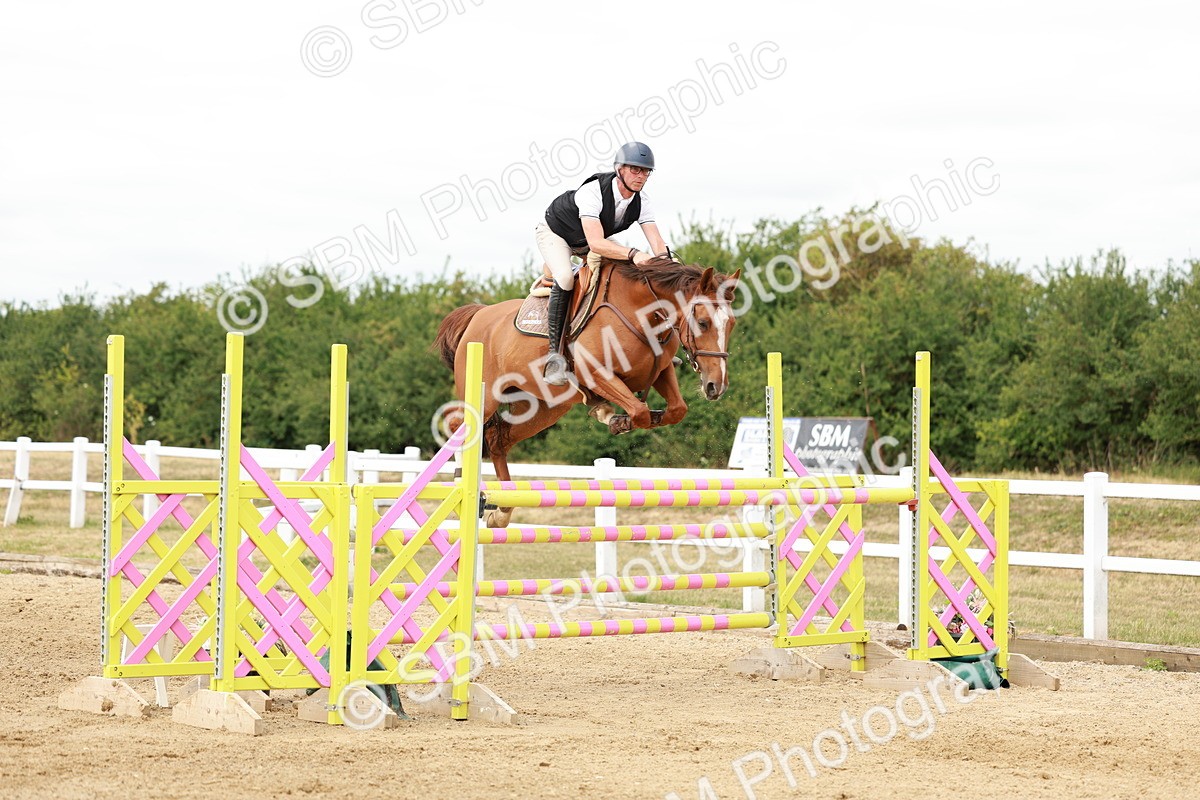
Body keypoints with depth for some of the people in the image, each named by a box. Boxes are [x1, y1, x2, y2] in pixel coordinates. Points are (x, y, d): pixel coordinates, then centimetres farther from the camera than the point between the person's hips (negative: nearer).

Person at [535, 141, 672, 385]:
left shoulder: (641, 201, -18)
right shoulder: (593, 192, -38)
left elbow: (657, 243, -22)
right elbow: (596, 243, -48)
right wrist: (633, 254, -61)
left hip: (588, 241, 7)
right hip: (554, 234, -7)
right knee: (565, 278, -35)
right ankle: (555, 353, -31)